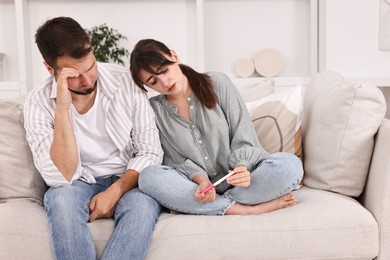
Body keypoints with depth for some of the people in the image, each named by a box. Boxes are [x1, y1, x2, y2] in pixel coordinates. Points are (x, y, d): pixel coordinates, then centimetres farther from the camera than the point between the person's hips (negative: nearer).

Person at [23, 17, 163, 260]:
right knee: (61, 198, -33)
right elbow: (62, 178, -22)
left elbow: (150, 152, -5)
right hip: (80, 184, 0)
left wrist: (115, 191, -20)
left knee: (142, 204, -34)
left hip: (129, 180, 0)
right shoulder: (38, 103, -12)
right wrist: (62, 107, -29)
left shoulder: (127, 82, -11)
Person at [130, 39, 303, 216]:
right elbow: (176, 161, 1)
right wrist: (200, 179, -19)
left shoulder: (217, 83, 1)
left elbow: (243, 137, -2)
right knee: (149, 176, -29)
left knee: (290, 164, -28)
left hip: (237, 182, 0)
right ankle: (247, 210, -28)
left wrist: (242, 168, -22)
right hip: (198, 186, 0)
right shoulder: (154, 110, 4)